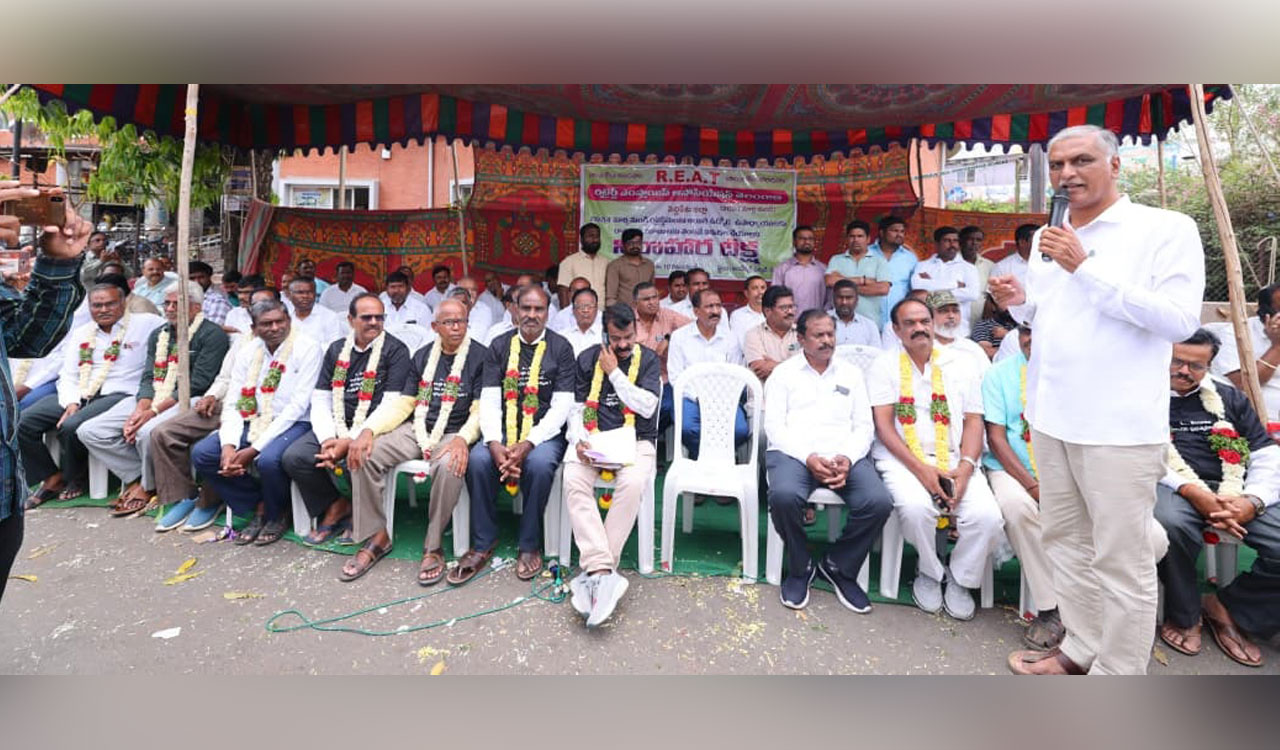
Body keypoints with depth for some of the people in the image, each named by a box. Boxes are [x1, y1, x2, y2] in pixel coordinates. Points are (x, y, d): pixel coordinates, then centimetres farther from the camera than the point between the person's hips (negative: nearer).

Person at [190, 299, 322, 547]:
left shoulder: (307, 347, -10)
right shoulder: (247, 352, 8)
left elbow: (298, 405, -16)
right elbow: (233, 403, 6)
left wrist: (255, 448, -19)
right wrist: (229, 445, -13)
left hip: (293, 424, -6)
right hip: (254, 422, 6)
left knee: (268, 459, -33)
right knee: (201, 453, -9)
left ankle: (277, 515, 0)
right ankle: (258, 506, 6)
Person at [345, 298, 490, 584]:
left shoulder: (480, 357, -2)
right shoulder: (422, 356, 12)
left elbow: (480, 410, -8)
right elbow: (402, 403, 10)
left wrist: (463, 439, -27)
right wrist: (369, 430, -7)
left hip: (454, 434, -4)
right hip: (416, 429, 5)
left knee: (449, 466, -37)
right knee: (365, 454, -17)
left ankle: (434, 547, -16)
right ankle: (376, 537, -3)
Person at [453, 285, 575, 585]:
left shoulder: (561, 348, 1)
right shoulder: (500, 345, 9)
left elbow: (561, 406, -6)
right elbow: (489, 401, 2)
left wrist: (528, 443, -19)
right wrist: (494, 443, -16)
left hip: (544, 433, -2)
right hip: (503, 431, 3)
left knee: (539, 464, -33)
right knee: (478, 460, -26)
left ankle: (529, 546, -12)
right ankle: (482, 544, -7)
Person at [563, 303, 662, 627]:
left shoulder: (647, 360, 7)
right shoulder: (587, 358, 12)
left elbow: (647, 406, -7)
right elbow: (576, 408, 10)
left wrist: (614, 372, -5)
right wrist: (578, 440, -9)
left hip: (634, 440, -1)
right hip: (592, 439, 2)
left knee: (633, 484, -35)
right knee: (574, 481, -31)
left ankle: (593, 573, -28)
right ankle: (604, 573, -35)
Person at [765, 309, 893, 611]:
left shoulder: (851, 373, 20)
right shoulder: (783, 373, 12)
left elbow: (864, 426, 12)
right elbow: (774, 426, 1)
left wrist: (847, 458, -9)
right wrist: (808, 457, -15)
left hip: (844, 454, 3)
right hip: (793, 452, -2)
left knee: (879, 502, -26)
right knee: (784, 495, -35)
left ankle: (839, 567, 2)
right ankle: (800, 567, -4)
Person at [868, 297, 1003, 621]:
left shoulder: (961, 367, 15)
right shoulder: (885, 366, 7)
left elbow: (974, 422, 8)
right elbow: (883, 424, -3)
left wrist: (965, 468, -11)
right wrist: (920, 468, -16)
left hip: (955, 459, 3)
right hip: (902, 458, -2)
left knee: (986, 515, -25)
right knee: (916, 507, -33)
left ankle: (960, 579, 6)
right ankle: (930, 571, 0)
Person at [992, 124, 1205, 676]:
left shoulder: (1167, 229, -5)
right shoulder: (1046, 238, 14)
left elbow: (1180, 320, -16)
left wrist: (1085, 268, -20)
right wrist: (1018, 302, 1)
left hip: (1119, 425, -6)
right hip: (1051, 418, 7)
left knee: (1121, 559, 1)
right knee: (1066, 542, 16)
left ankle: (1118, 672, 15)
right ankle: (1081, 649, 31)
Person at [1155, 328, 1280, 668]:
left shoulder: (1229, 399, 22)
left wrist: (1252, 502, -5)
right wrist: (1193, 493, -18)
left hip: (1236, 495, 5)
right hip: (1172, 487, -4)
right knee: (1170, 525, -39)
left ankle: (1229, 608, 7)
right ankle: (1183, 616, -11)